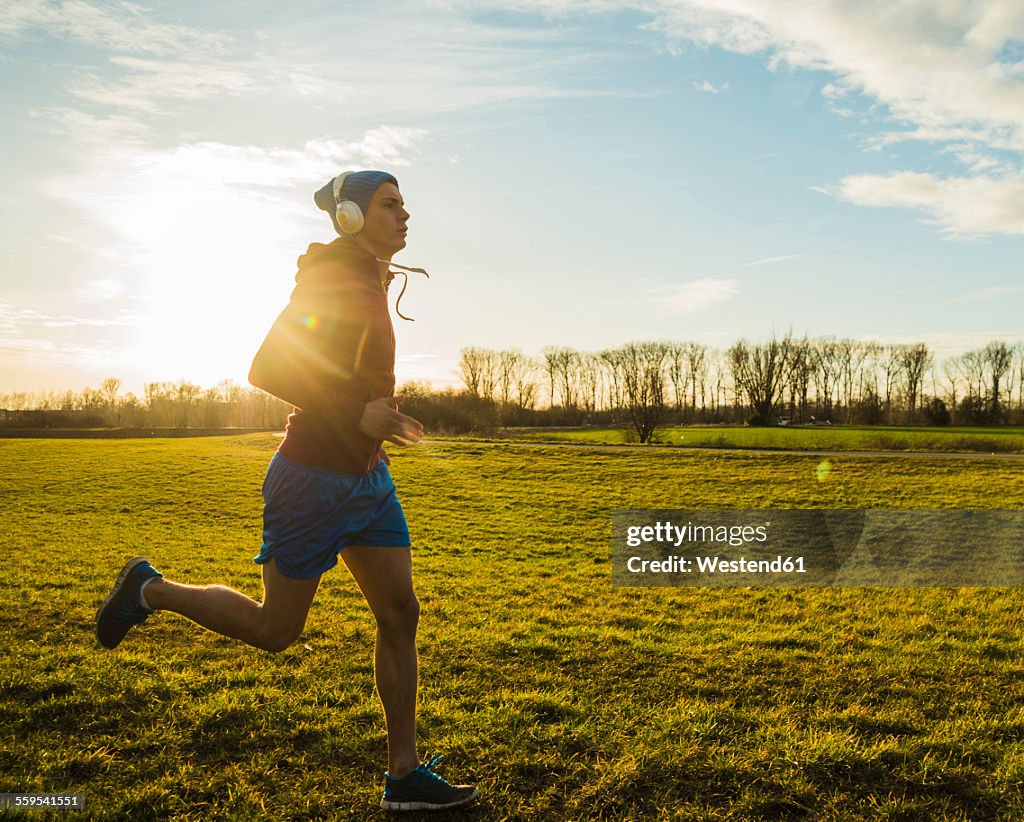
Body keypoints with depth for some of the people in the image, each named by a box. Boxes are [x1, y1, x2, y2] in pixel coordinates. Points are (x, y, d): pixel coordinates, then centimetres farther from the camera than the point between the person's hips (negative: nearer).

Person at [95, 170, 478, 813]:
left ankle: (405, 776, 14)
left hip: (367, 476, 9)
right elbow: (265, 368, -21)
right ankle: (151, 590, 27)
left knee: (401, 615, 5)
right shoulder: (332, 281, -15)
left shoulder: (371, 284, 13)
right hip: (315, 476, -9)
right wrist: (357, 412, -24)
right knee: (275, 630, 5)